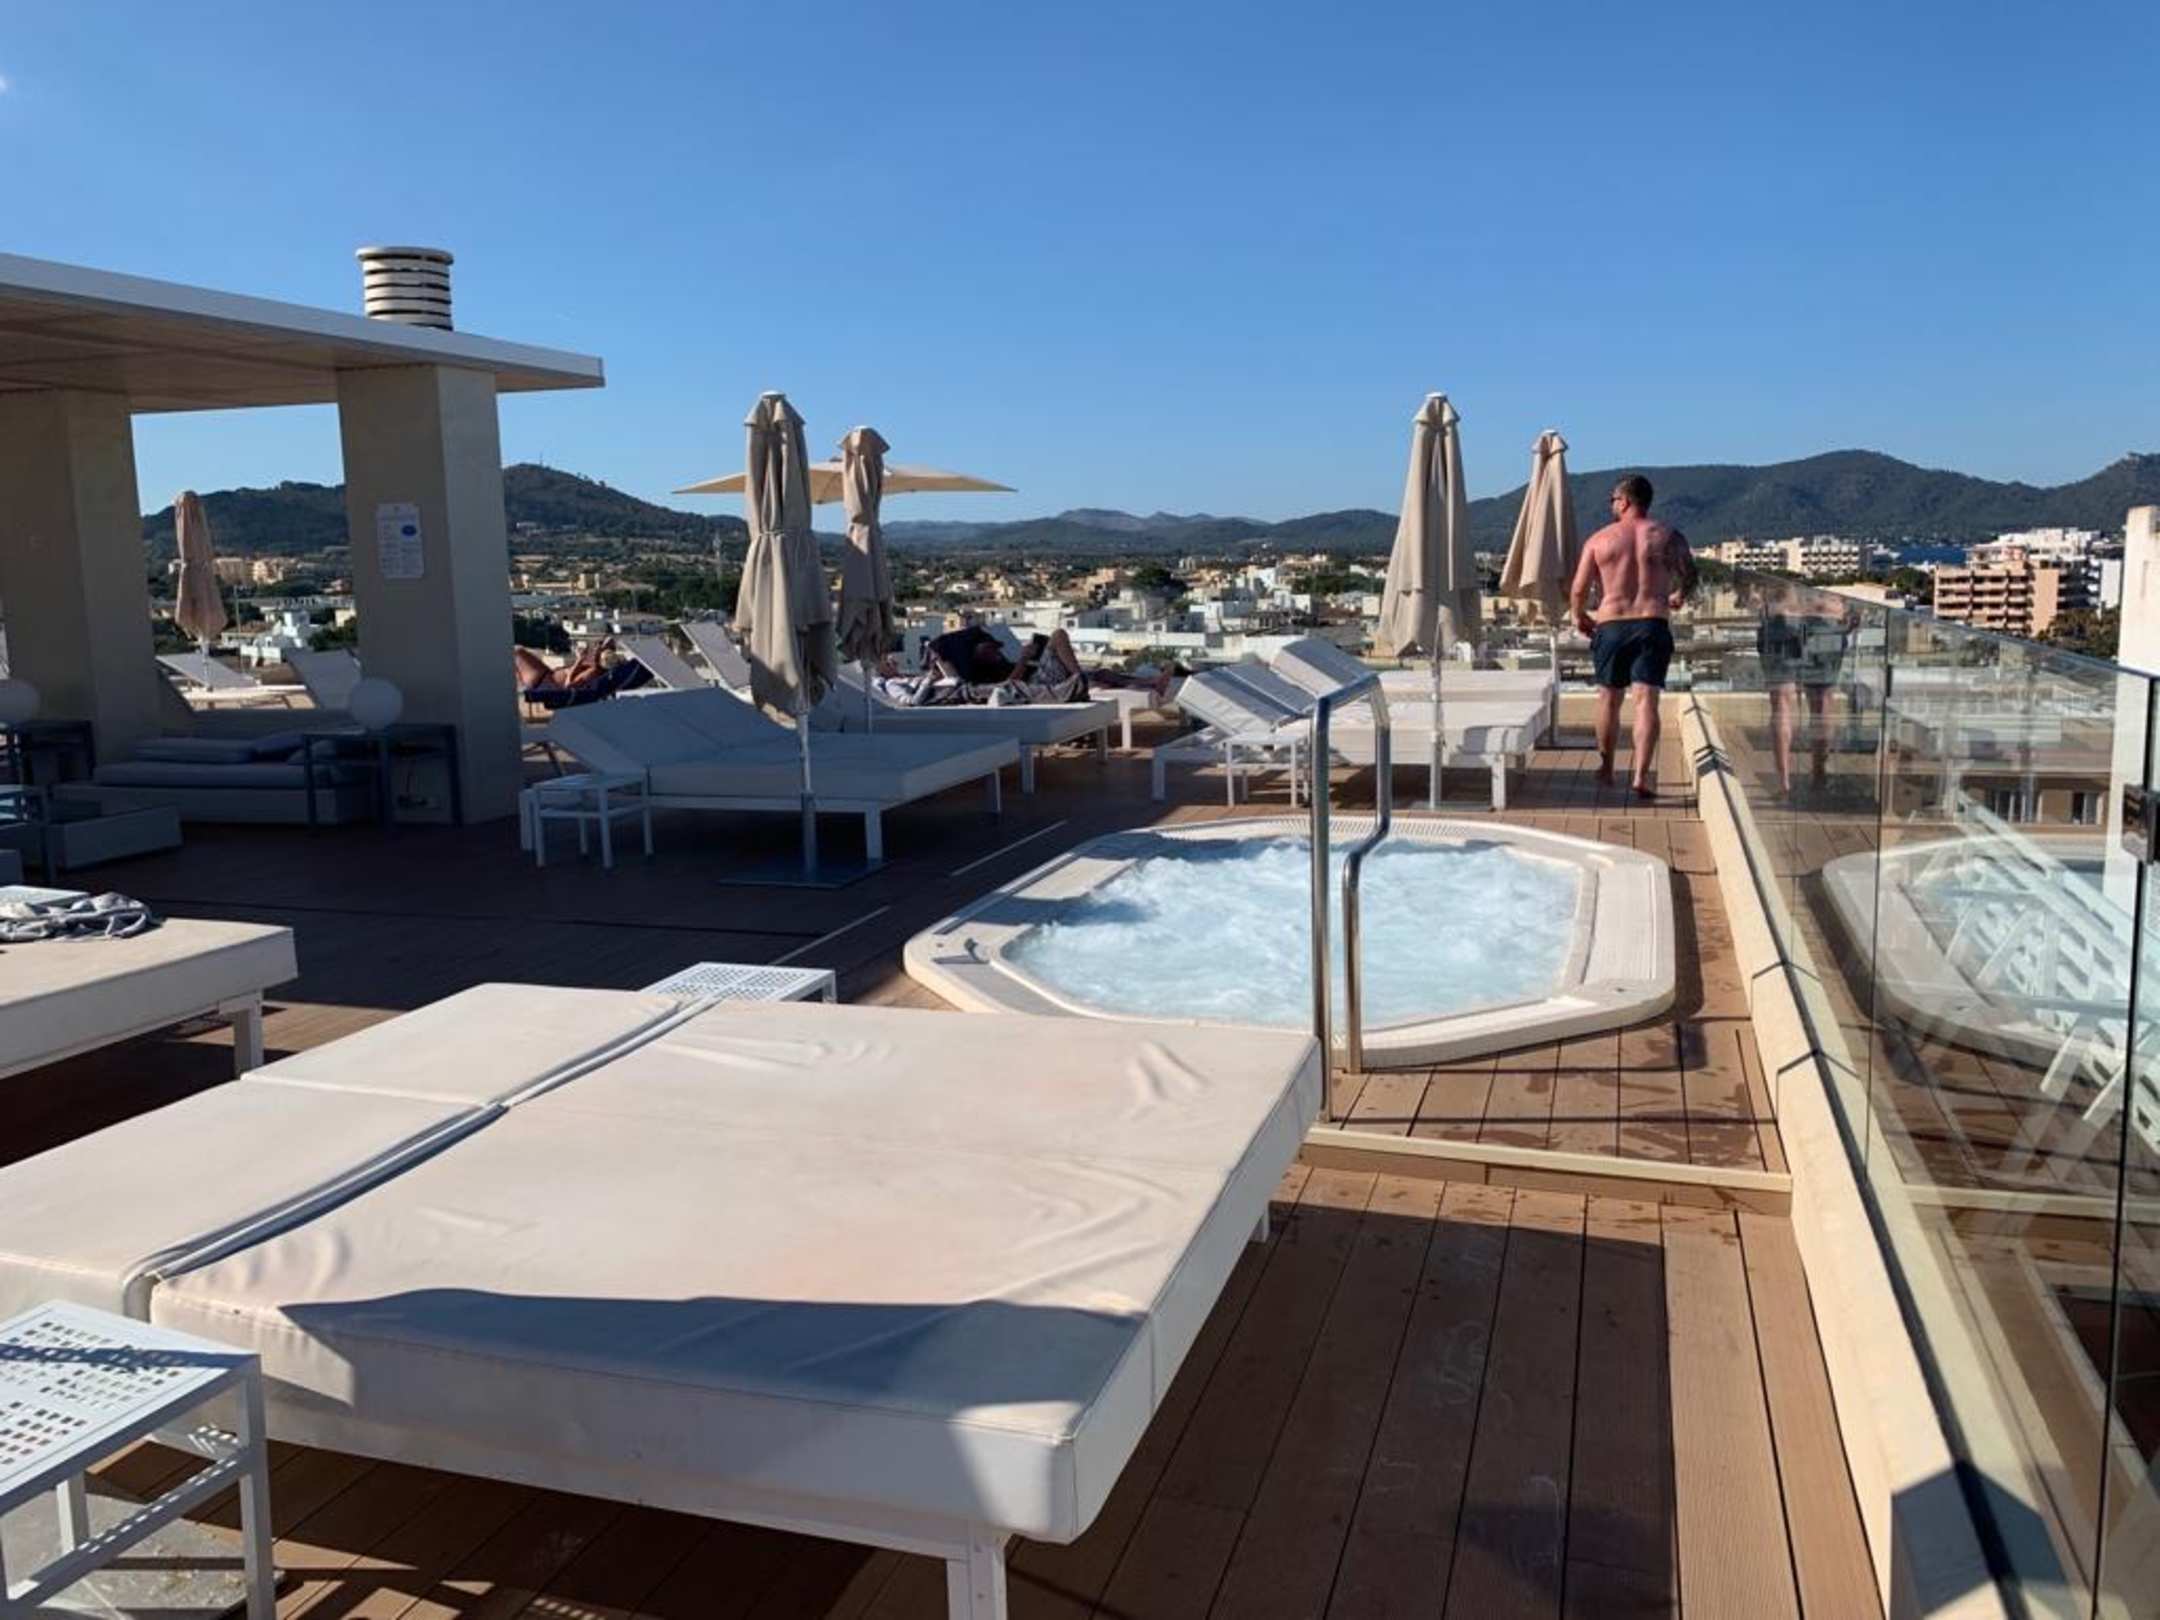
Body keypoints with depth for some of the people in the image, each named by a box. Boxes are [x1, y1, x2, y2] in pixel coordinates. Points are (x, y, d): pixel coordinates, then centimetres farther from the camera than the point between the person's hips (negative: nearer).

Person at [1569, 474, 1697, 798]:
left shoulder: (1600, 539, 2)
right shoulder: (1669, 536, 5)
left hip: (1610, 625, 0)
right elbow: (1690, 578, 11)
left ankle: (1606, 768, 29)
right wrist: (1677, 598, 34)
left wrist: (1580, 616, 18)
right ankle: (1641, 777, -15)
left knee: (1609, 697, 16)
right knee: (1646, 700, -5)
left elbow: (1578, 591, -2)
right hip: (1653, 624, 0)